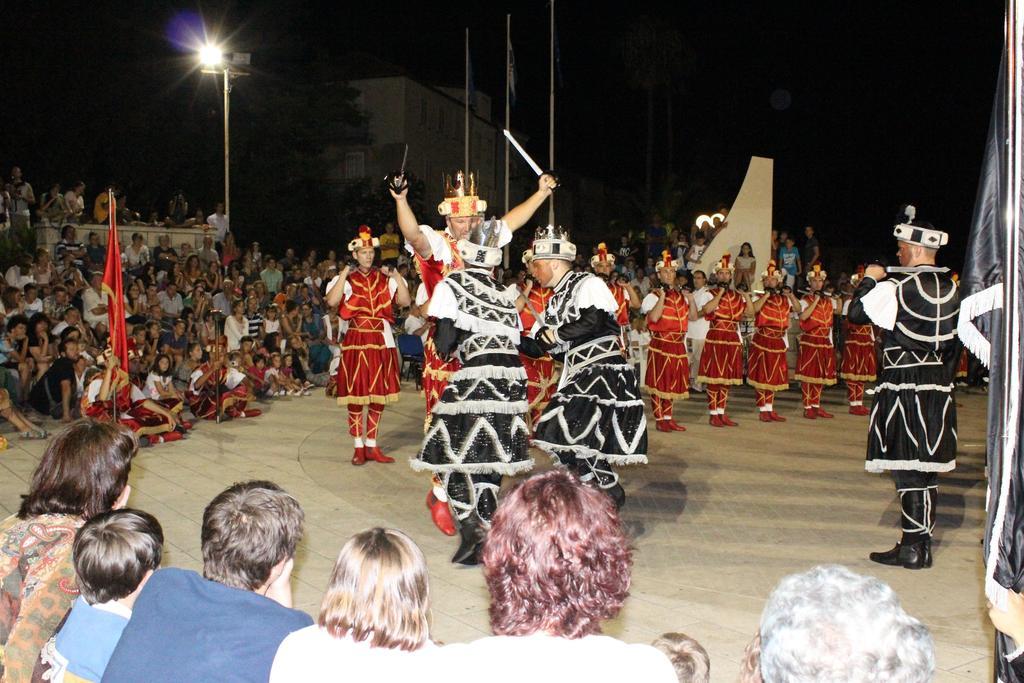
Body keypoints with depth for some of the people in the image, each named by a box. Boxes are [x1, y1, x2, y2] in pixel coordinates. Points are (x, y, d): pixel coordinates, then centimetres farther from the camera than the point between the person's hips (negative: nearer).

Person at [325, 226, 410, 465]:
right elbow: (332, 301, -17)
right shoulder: (346, 280, 2)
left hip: (382, 341, 3)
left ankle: (372, 446, 16)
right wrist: (345, 274, -16)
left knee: (379, 394, 6)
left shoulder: (385, 279, 9)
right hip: (356, 340, -3)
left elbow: (405, 301, -3)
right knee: (356, 394, 0)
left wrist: (397, 276, -8)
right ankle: (358, 447, 9)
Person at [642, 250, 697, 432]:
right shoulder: (653, 296, -7)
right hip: (660, 344, -6)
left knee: (673, 382, 11)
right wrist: (662, 296, -22)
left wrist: (691, 300, 0)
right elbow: (654, 317, -23)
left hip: (678, 345, 6)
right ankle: (659, 419, 6)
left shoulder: (681, 296, 12)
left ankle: (668, 418, 20)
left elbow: (693, 317, 12)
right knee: (659, 382, -1)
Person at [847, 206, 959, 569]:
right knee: (927, 468, 12)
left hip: (903, 387, -7)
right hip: (939, 388, 7)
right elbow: (956, 342, 13)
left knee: (907, 467, -2)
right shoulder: (951, 290, 8)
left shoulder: (897, 288, -13)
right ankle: (922, 544, 19)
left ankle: (912, 549, 1)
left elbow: (856, 312, -9)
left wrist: (869, 279, 6)